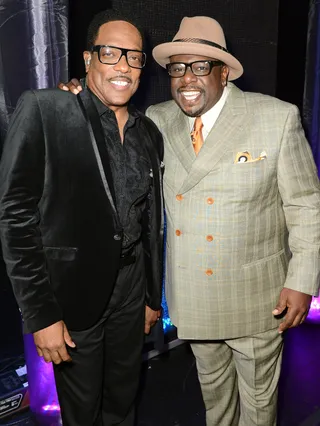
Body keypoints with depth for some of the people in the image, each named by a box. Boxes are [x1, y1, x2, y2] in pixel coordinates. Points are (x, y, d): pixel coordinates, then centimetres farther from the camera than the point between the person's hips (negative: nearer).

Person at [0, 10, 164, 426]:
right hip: (74, 296, -4)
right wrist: (40, 314, -15)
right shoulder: (43, 110, -12)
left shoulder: (149, 133, 5)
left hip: (131, 293, 5)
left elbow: (151, 223, 10)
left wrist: (153, 296, 15)